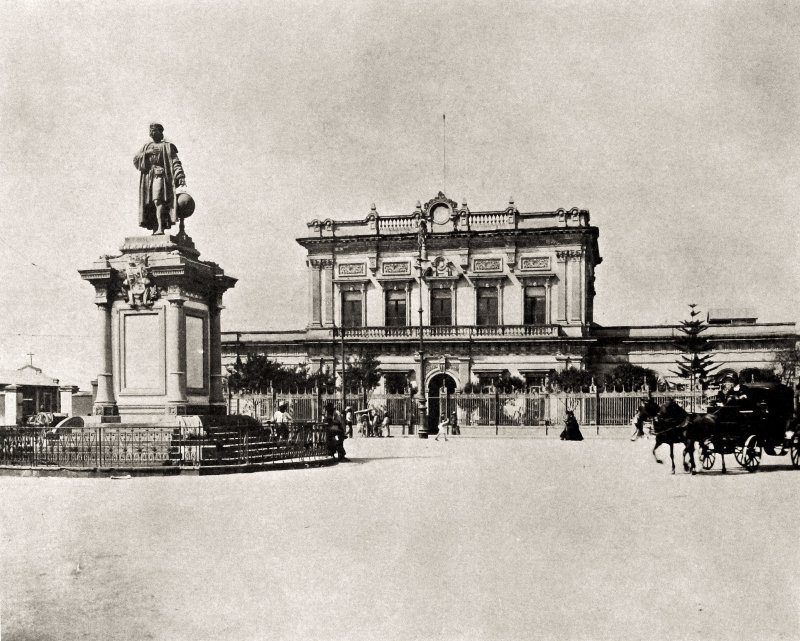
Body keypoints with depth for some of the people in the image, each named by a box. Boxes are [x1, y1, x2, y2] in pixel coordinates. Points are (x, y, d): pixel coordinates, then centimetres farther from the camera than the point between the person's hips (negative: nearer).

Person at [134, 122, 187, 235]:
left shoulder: (167, 146, 10)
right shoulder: (146, 146, 23)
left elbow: (175, 162, -2)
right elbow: (135, 160, 12)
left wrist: (180, 176, -16)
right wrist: (146, 153, -5)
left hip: (160, 176, -5)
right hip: (147, 177, 5)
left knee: (158, 200, -23)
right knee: (149, 204, -1)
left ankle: (160, 228, -32)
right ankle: (154, 229, 1)